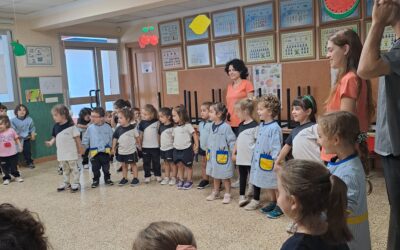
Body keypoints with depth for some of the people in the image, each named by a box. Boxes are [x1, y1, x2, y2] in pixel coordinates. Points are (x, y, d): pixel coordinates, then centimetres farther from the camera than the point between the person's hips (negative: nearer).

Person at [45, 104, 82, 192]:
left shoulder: (70, 125, -14)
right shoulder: (56, 126, 3)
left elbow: (77, 137, -9)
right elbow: (54, 137, 11)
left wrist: (79, 148, -6)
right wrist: (51, 142, -9)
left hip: (71, 152, -6)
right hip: (61, 152, 6)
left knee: (73, 168, 3)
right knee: (65, 169, 17)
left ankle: (75, 183, 11)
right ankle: (66, 183, 28)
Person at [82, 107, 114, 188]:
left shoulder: (107, 127, -5)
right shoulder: (90, 128, -4)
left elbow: (111, 138, 4)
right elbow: (86, 139, 5)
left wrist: (110, 147, 5)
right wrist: (83, 147, 3)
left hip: (105, 151, 0)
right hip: (94, 152, 0)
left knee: (106, 167, 12)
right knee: (95, 168, 10)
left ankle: (107, 179, 28)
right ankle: (96, 180, 25)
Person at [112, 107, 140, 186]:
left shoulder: (132, 128, -12)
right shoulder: (118, 129, -5)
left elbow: (137, 137, 0)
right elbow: (115, 138, 3)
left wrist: (138, 145, 5)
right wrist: (113, 148, 3)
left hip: (131, 151, -4)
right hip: (121, 151, 4)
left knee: (133, 164, 9)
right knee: (123, 165, 15)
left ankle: (135, 178, 18)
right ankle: (124, 178, 27)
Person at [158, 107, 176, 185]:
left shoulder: (172, 126, -17)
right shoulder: (161, 126, 4)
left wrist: (174, 145, -15)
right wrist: (160, 145, 12)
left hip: (170, 148, -7)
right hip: (163, 148, 7)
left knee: (172, 163, 5)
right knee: (166, 163, 16)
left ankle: (173, 178, 16)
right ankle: (166, 177, 26)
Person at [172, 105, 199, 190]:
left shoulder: (187, 125, -12)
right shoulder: (175, 127, 6)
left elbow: (195, 135, -10)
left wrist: (196, 146, -10)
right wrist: (174, 145, 7)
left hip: (186, 149, -6)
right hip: (177, 150, 6)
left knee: (187, 166, 7)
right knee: (179, 166, 14)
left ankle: (189, 181, 19)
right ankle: (181, 180, 27)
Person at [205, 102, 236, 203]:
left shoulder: (226, 127, -18)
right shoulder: (212, 126, 5)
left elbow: (232, 141, -15)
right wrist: (208, 150, 17)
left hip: (223, 156, -7)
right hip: (213, 156, 7)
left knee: (225, 177, 4)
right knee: (215, 175, 19)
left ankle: (227, 194, 17)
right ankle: (215, 192, 33)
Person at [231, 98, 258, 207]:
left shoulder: (254, 125, -13)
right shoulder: (241, 125, 9)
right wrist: (233, 153, 16)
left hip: (251, 158, -7)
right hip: (241, 157, 7)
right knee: (242, 177, 16)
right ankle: (242, 196, 28)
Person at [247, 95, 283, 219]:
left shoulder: (275, 128, -20)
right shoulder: (261, 125, 7)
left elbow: (276, 147, -20)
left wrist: (276, 162, -20)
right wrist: (255, 157, 15)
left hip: (270, 162, -8)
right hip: (261, 161, 8)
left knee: (276, 185, 6)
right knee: (268, 185, 20)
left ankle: (280, 207, 19)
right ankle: (272, 203, 36)